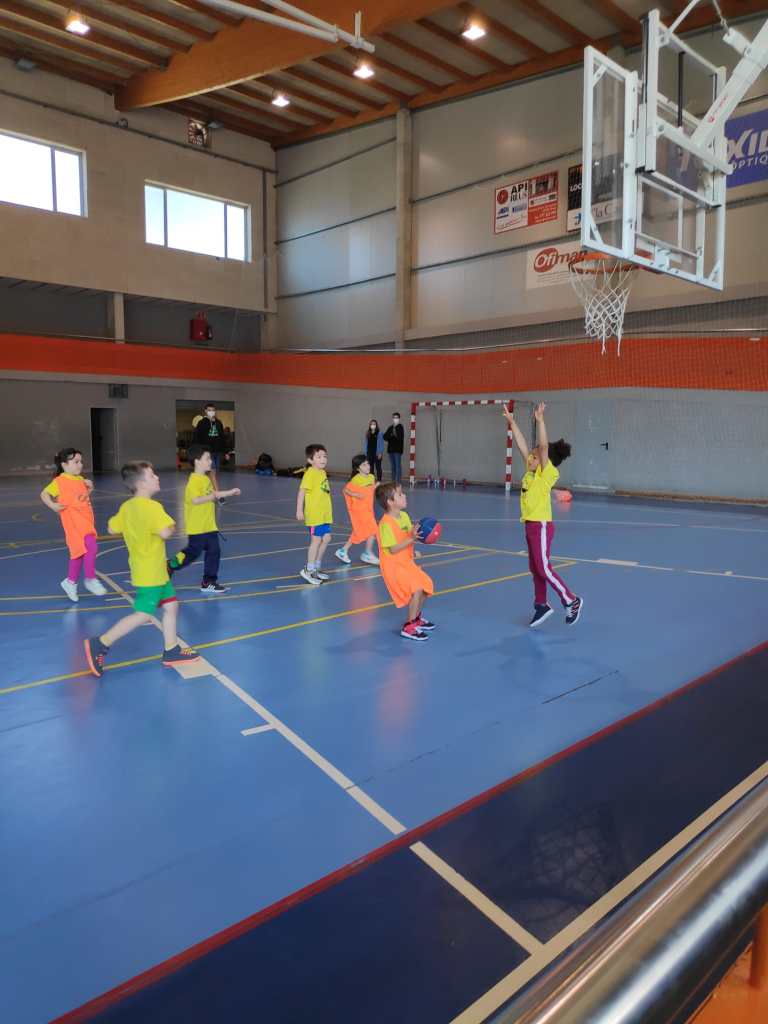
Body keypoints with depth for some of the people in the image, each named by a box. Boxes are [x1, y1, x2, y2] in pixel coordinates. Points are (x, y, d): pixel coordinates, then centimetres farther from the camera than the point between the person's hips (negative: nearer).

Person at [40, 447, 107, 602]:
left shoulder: (81, 479, 10)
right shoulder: (59, 481, -10)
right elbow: (43, 494, -2)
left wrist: (90, 489, 6)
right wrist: (53, 505, -14)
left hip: (87, 521, 8)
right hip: (74, 522, -8)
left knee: (80, 552, 16)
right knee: (91, 547, -19)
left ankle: (70, 582, 32)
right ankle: (90, 579, -2)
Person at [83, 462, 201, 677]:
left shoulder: (126, 506, 6)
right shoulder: (151, 507, -21)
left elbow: (112, 528, 13)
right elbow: (165, 533, -31)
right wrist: (170, 524, -10)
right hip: (150, 573, -10)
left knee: (171, 605, 15)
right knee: (143, 615, -3)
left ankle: (171, 651, 22)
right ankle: (100, 644, 3)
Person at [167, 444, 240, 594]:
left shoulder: (206, 479, 10)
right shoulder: (194, 481, -19)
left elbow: (212, 495, 25)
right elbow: (195, 500, -33)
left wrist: (230, 492, 21)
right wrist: (211, 497, -33)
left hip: (209, 525, 9)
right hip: (197, 527, -9)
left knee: (214, 552, 8)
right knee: (193, 552, 1)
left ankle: (209, 583, 16)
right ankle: (169, 567, 24)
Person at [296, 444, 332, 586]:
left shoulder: (323, 473, 10)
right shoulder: (310, 473, -15)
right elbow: (302, 491, -19)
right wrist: (299, 510, -23)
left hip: (324, 513, 8)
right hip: (313, 514, -8)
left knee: (326, 538, 12)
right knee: (316, 539, -3)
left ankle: (316, 568, 25)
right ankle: (309, 570, 9)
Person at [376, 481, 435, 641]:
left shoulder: (404, 516, 4)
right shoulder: (386, 523, -23)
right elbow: (393, 549, -24)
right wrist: (411, 539, -29)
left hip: (406, 562, 9)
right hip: (394, 566, -9)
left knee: (427, 585, 15)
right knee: (417, 589, -22)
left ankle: (416, 617, 36)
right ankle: (409, 627, -10)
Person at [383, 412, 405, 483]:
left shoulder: (400, 427, -5)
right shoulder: (390, 427, 14)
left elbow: (400, 437, -16)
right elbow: (385, 437, 6)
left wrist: (390, 437, -4)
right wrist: (391, 436, -11)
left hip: (397, 450, -7)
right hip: (390, 449, 7)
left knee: (398, 466, -9)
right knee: (393, 466, 11)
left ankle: (398, 482, -10)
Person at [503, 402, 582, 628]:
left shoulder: (547, 473, -11)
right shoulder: (531, 471, 8)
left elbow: (544, 446, -23)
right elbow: (522, 444, 11)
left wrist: (540, 420, -26)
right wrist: (511, 421, 11)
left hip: (541, 525, -8)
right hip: (531, 525, 8)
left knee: (543, 568, -5)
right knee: (535, 569, 13)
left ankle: (572, 601, 7)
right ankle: (541, 605, 23)